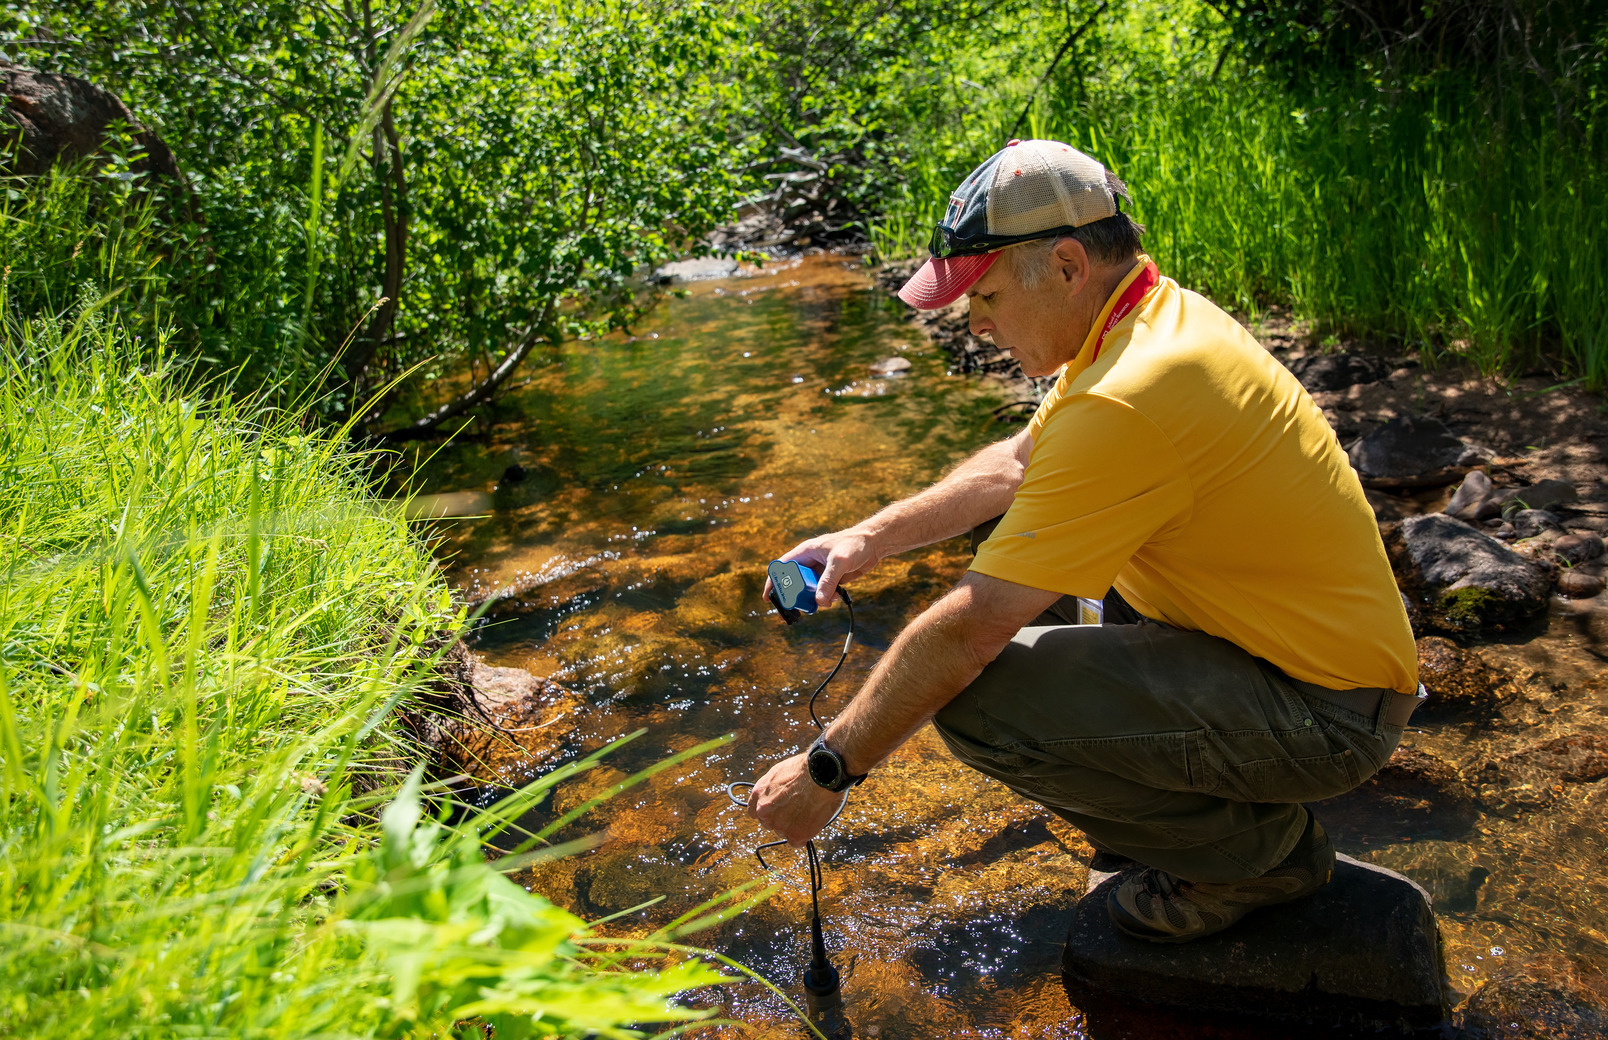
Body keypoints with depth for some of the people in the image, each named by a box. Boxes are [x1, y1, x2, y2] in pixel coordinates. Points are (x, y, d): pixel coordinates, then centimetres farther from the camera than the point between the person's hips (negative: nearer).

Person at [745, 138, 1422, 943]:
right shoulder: (1159, 309, 2)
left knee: (978, 700, -24)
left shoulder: (1126, 398, -29)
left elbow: (968, 632, -27)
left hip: (1328, 713, -9)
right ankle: (1187, 788, 19)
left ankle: (1259, 847, -1)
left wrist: (828, 769, -15)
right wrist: (870, 537, 11)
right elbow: (1016, 462, 17)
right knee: (1021, 548, 16)